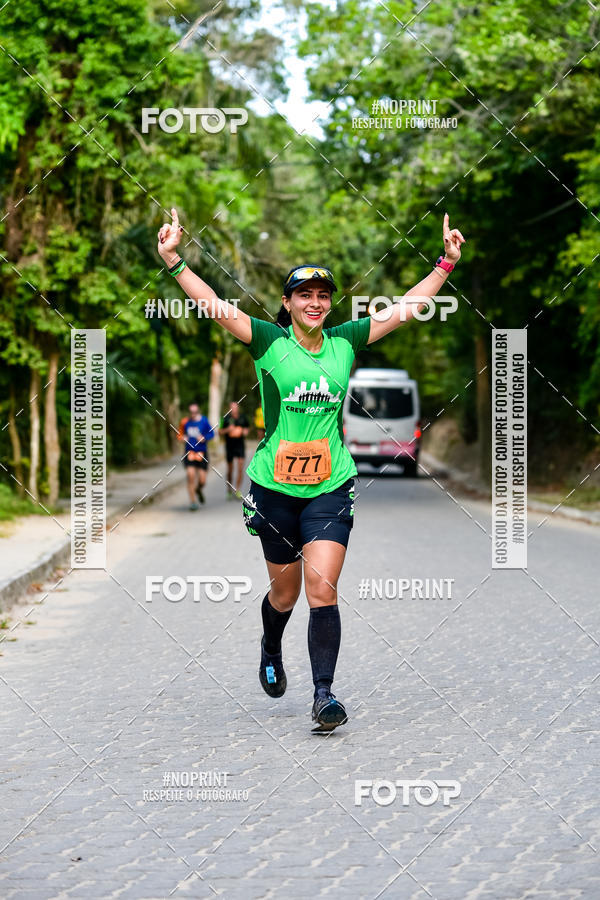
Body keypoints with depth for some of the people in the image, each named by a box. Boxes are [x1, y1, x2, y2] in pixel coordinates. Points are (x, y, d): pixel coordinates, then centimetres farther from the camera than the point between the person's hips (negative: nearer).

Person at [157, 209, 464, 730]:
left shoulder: (345, 343, 4)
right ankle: (271, 652, 45)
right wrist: (172, 259, -23)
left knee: (323, 590, -12)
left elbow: (404, 310, 7)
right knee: (285, 592, 14)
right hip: (274, 486, -1)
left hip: (331, 486, 1)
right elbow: (215, 306, -13)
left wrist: (447, 262, 3)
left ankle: (324, 694, -10)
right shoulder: (269, 342, -4)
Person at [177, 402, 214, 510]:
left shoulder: (204, 421, -3)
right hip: (189, 452, 1)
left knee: (202, 480, -2)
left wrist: (204, 438, -17)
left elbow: (211, 434, 2)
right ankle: (193, 502, -3)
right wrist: (182, 438, -7)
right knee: (190, 475, -15)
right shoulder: (185, 422, 2)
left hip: (202, 453, -1)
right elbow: (180, 434, 16)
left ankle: (199, 489, 37)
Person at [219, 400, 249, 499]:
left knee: (240, 468, -10)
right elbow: (220, 432, -2)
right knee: (230, 469, 9)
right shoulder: (226, 418, -6)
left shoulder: (242, 417, 0)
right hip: (229, 446, -1)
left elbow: (246, 428, 15)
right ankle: (229, 490, 25)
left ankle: (237, 490, -3)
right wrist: (227, 429, -20)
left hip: (240, 445, 1)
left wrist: (245, 432, -7)